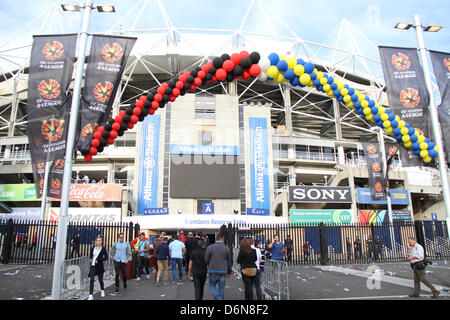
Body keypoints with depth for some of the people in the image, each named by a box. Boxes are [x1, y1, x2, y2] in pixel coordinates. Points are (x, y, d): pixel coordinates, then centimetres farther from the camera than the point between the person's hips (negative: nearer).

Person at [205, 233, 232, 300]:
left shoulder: (209, 247, -8)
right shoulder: (226, 249, -1)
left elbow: (206, 260, -2)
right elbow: (229, 262, 7)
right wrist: (229, 272, 20)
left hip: (213, 271, -2)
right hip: (223, 272, 2)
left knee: (212, 285, 12)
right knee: (221, 287, 13)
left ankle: (218, 298, -6)